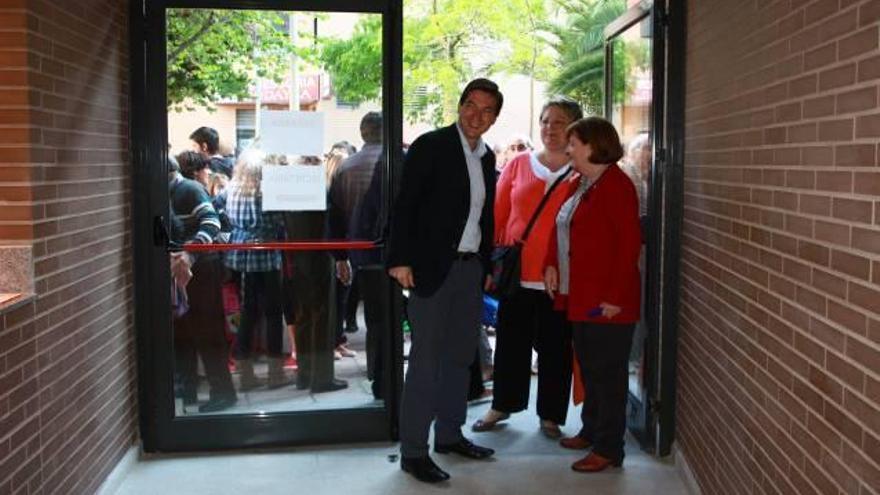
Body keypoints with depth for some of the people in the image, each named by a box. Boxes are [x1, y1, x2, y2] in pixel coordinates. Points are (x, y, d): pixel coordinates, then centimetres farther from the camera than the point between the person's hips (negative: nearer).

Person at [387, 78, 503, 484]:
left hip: (471, 268, 7)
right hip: (433, 267, -7)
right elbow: (405, 204, -11)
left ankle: (449, 434, 27)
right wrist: (401, 260, -18)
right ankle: (413, 451, 3)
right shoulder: (431, 145, -7)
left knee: (460, 356, 14)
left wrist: (487, 265, 15)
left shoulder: (487, 157, 13)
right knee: (426, 360, -4)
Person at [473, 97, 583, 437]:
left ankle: (550, 415, 25)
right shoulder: (519, 164, 4)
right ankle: (502, 405, 32)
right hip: (517, 272, 2)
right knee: (511, 343, 14)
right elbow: (498, 214, 6)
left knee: (556, 348, 9)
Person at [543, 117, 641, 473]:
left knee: (607, 373, 0)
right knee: (588, 368, 19)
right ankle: (591, 430, 33)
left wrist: (616, 296, -21)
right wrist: (551, 265, 5)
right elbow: (559, 226, 21)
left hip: (606, 301, -9)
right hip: (578, 297, 9)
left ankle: (608, 449, 9)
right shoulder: (579, 184, 14)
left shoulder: (616, 186, -14)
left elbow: (629, 244, -19)